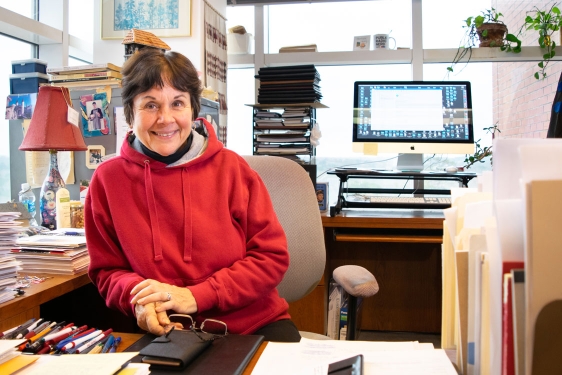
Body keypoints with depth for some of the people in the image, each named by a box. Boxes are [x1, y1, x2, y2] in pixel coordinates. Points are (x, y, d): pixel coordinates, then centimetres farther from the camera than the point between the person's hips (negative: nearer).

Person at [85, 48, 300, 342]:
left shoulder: (232, 168, -1)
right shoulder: (107, 180, 3)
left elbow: (272, 256, -1)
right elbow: (107, 270, 12)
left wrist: (195, 296, -12)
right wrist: (137, 295, -12)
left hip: (253, 325, 0)